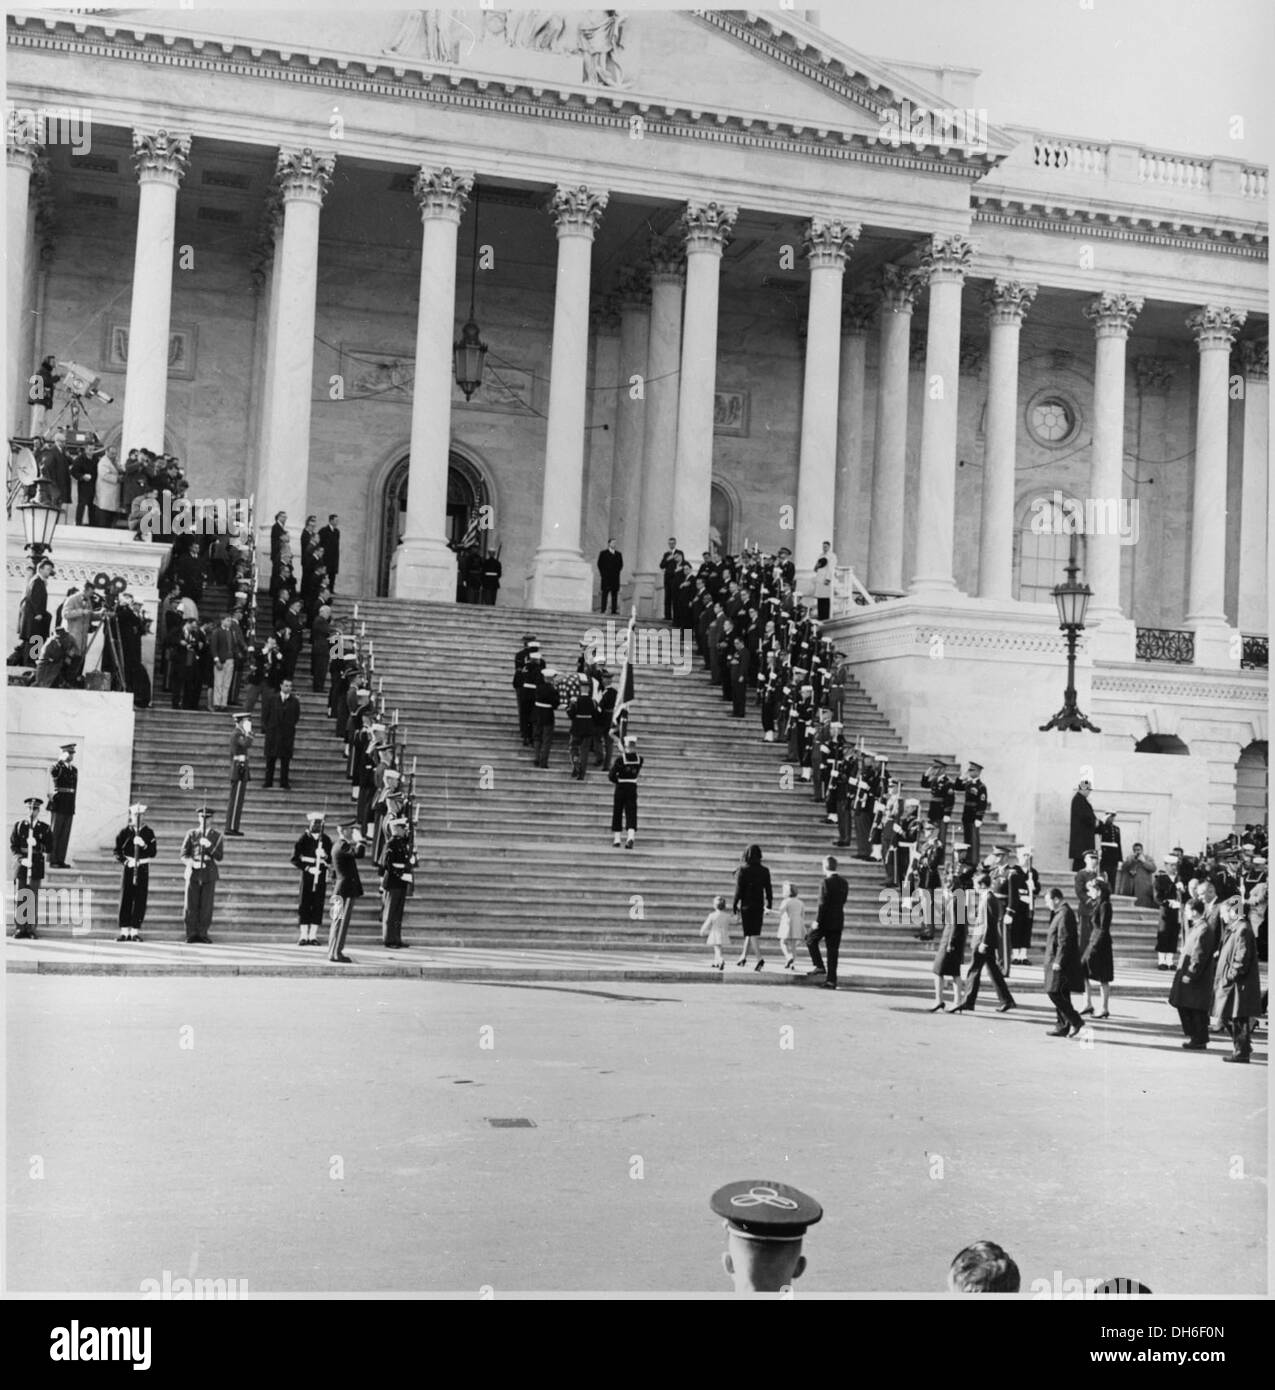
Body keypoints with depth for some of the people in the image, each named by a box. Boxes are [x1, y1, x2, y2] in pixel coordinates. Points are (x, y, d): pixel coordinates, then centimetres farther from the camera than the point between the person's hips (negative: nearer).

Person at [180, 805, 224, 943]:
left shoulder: (217, 836, 8)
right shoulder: (191, 834, 8)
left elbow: (220, 857, 0)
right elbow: (184, 855, 3)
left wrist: (209, 846, -17)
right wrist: (193, 863, -17)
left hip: (209, 875, 0)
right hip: (193, 874, 0)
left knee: (206, 907, -3)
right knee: (191, 906, -3)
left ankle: (202, 934, 4)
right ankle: (191, 935, 3)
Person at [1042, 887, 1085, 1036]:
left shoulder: (1064, 914, -16)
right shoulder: (1059, 913, 15)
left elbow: (1064, 940, -21)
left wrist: (1058, 961, -22)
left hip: (1061, 962, -10)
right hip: (1057, 961, 10)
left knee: (1055, 993, -11)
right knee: (1061, 995, 11)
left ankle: (1076, 1021, -6)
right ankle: (1063, 1026, 15)